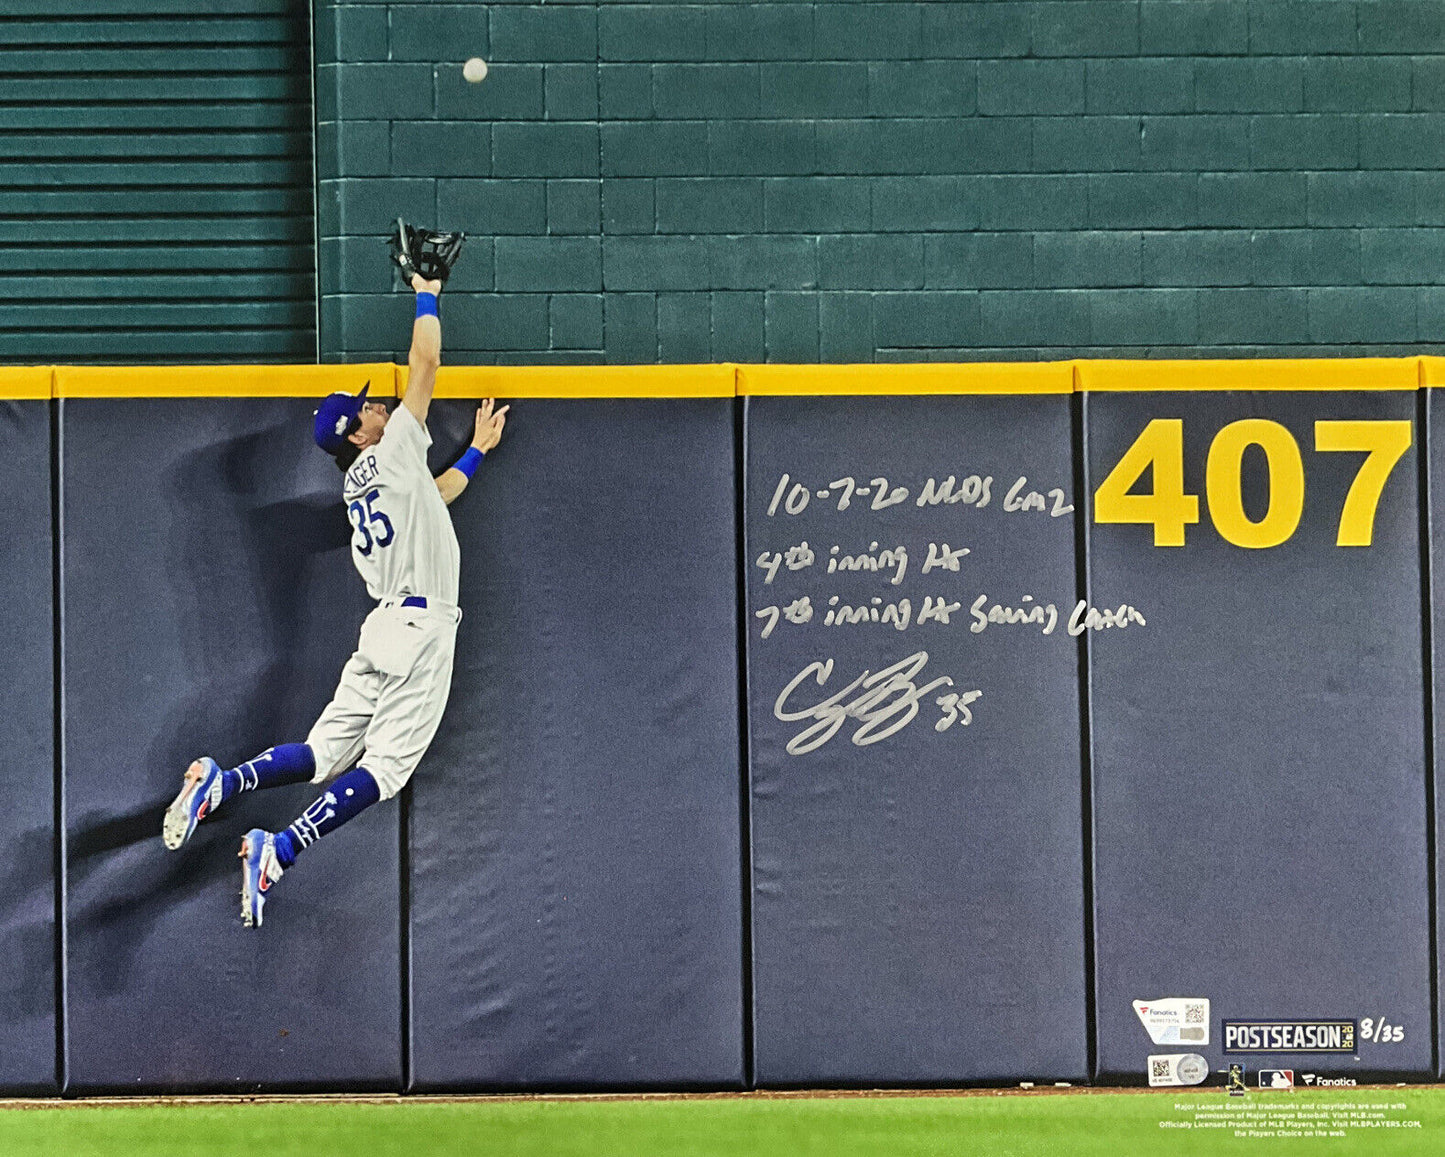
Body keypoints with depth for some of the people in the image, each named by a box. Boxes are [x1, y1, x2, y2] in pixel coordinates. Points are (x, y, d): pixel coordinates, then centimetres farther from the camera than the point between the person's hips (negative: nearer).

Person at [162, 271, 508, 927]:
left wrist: (478, 450, 40)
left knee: (325, 753, 7)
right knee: (383, 766, -12)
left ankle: (219, 784, -10)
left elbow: (433, 494, 37)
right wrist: (426, 296, 8)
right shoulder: (390, 453, -5)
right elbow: (425, 364, -5)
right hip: (421, 627, -8)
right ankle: (280, 852, -24)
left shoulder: (359, 484, 18)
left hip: (385, 625, 8)